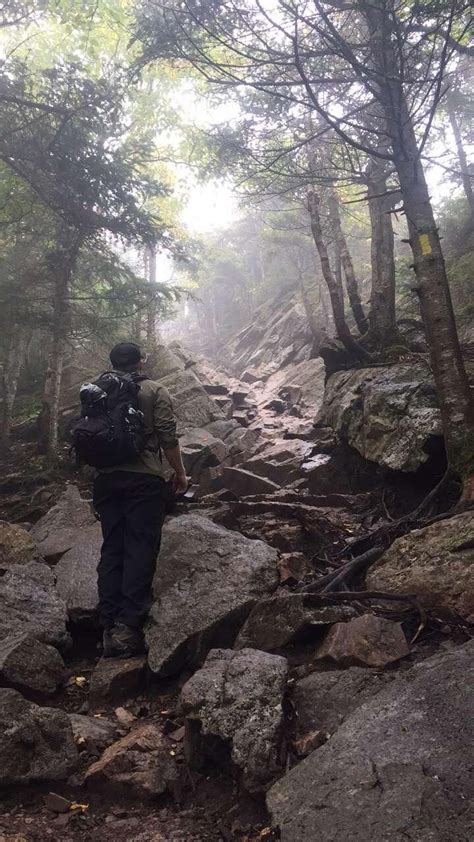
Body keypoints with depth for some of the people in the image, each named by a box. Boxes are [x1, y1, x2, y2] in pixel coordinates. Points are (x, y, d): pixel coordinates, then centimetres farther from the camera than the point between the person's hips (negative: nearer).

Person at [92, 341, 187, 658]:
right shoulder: (156, 391, 1)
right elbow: (168, 437, -6)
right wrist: (181, 473, 4)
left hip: (106, 478, 5)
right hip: (145, 478, -4)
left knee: (112, 550, 7)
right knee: (140, 549, -3)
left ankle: (110, 630, 6)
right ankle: (129, 626, -8)